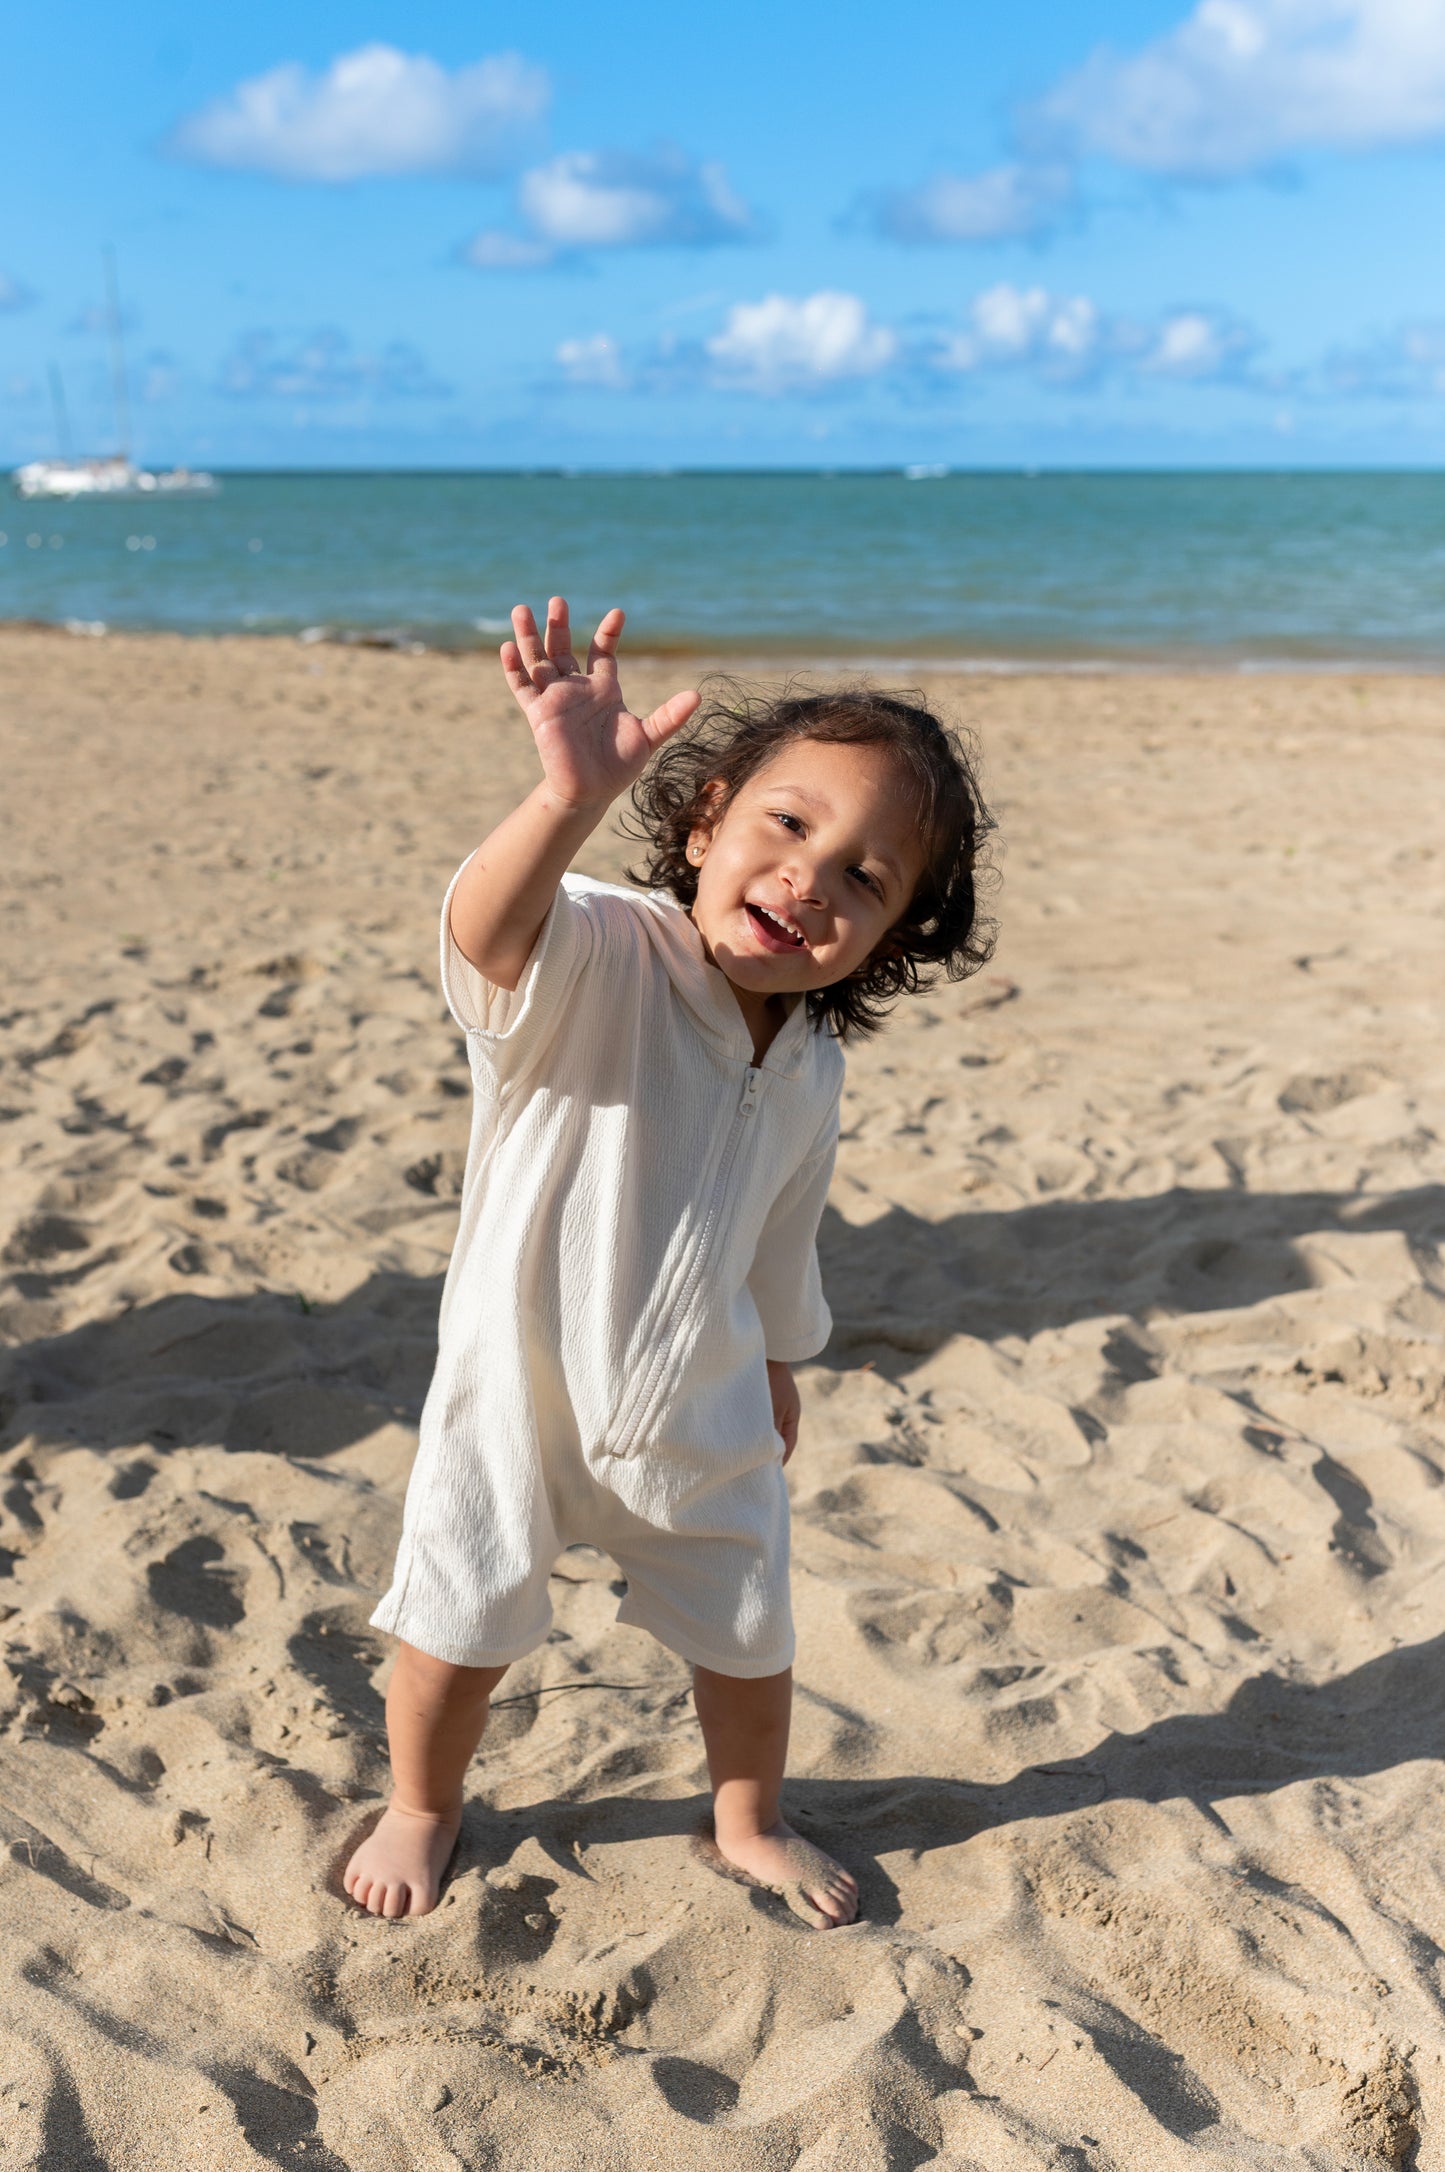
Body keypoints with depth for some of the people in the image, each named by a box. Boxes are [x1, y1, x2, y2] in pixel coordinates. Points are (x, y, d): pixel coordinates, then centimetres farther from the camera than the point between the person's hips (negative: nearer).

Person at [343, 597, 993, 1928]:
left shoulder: (809, 1067, -6)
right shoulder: (596, 958, -25)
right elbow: (489, 930, -50)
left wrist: (778, 1364, 22)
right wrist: (569, 798, -68)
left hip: (699, 1418, 5)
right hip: (517, 1391, -4)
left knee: (749, 1638, 20)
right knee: (461, 1630, 15)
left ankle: (752, 1821, 49)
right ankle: (423, 1809, 46)